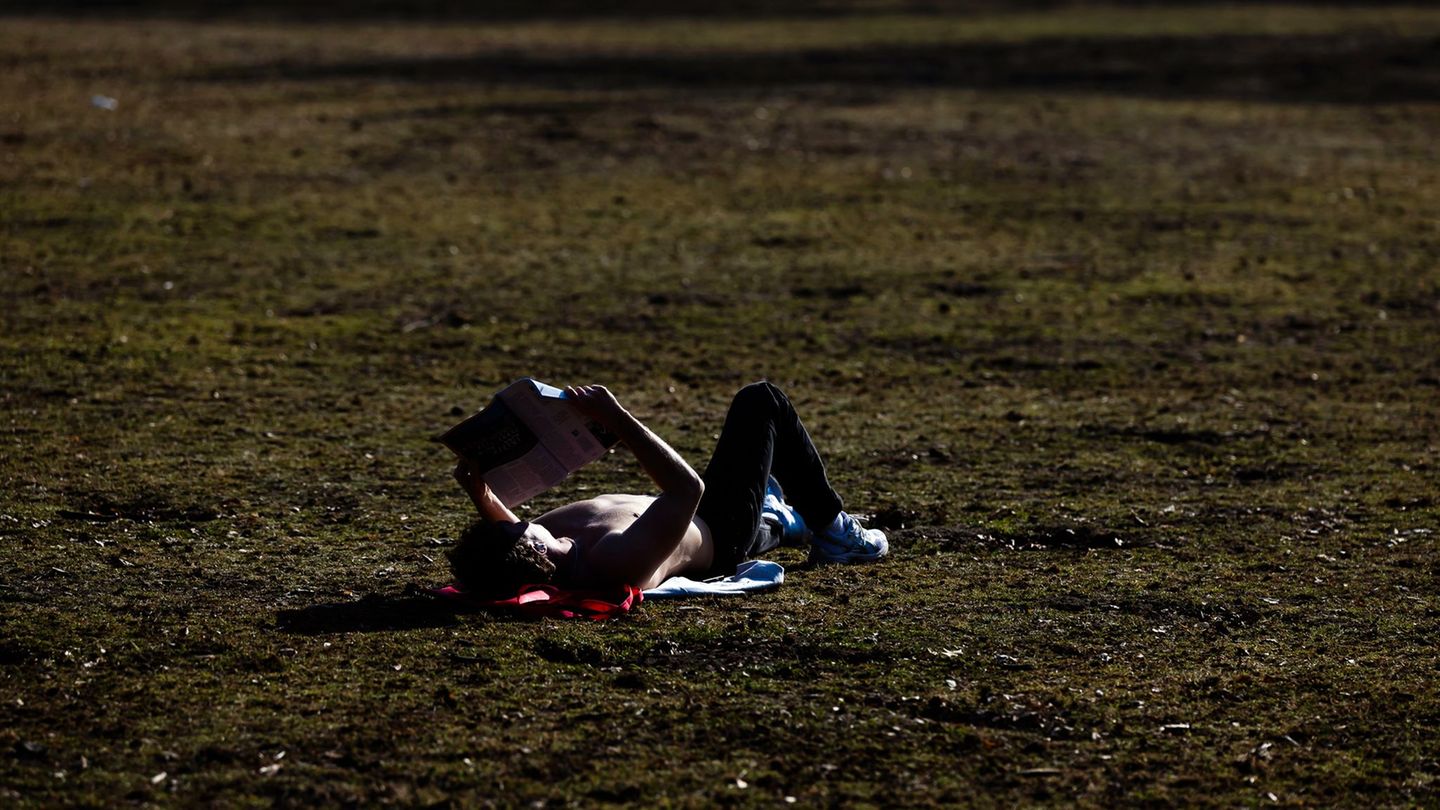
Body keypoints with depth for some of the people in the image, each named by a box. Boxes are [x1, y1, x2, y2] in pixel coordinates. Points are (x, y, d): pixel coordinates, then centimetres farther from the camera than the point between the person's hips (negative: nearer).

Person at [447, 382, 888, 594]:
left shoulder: (503, 566, -29)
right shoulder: (615, 561, -50)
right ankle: (831, 528, 25)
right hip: (718, 537, -7)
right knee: (761, 402, 7)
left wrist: (479, 494, -17)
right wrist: (617, 420, -49)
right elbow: (688, 487, -46)